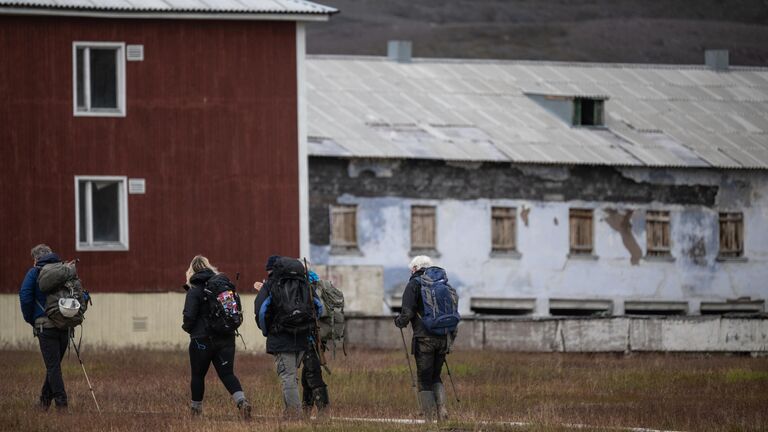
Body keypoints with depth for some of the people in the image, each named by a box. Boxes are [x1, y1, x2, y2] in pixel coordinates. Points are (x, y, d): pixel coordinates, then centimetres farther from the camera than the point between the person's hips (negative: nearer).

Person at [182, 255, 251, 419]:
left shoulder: (194, 291, -11)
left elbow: (189, 316, -15)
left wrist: (187, 327, 5)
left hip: (202, 340, -4)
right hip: (226, 338, 4)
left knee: (198, 375, 12)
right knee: (227, 373, 3)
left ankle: (196, 409, 23)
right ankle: (241, 400, -20)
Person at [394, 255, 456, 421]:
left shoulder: (414, 285, -3)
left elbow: (407, 312, -12)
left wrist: (399, 321, 9)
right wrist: (452, 335, 22)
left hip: (424, 339, -5)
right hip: (443, 338, 5)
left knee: (424, 379, 2)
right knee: (436, 376, 18)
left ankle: (429, 417, -2)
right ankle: (441, 407, -3)